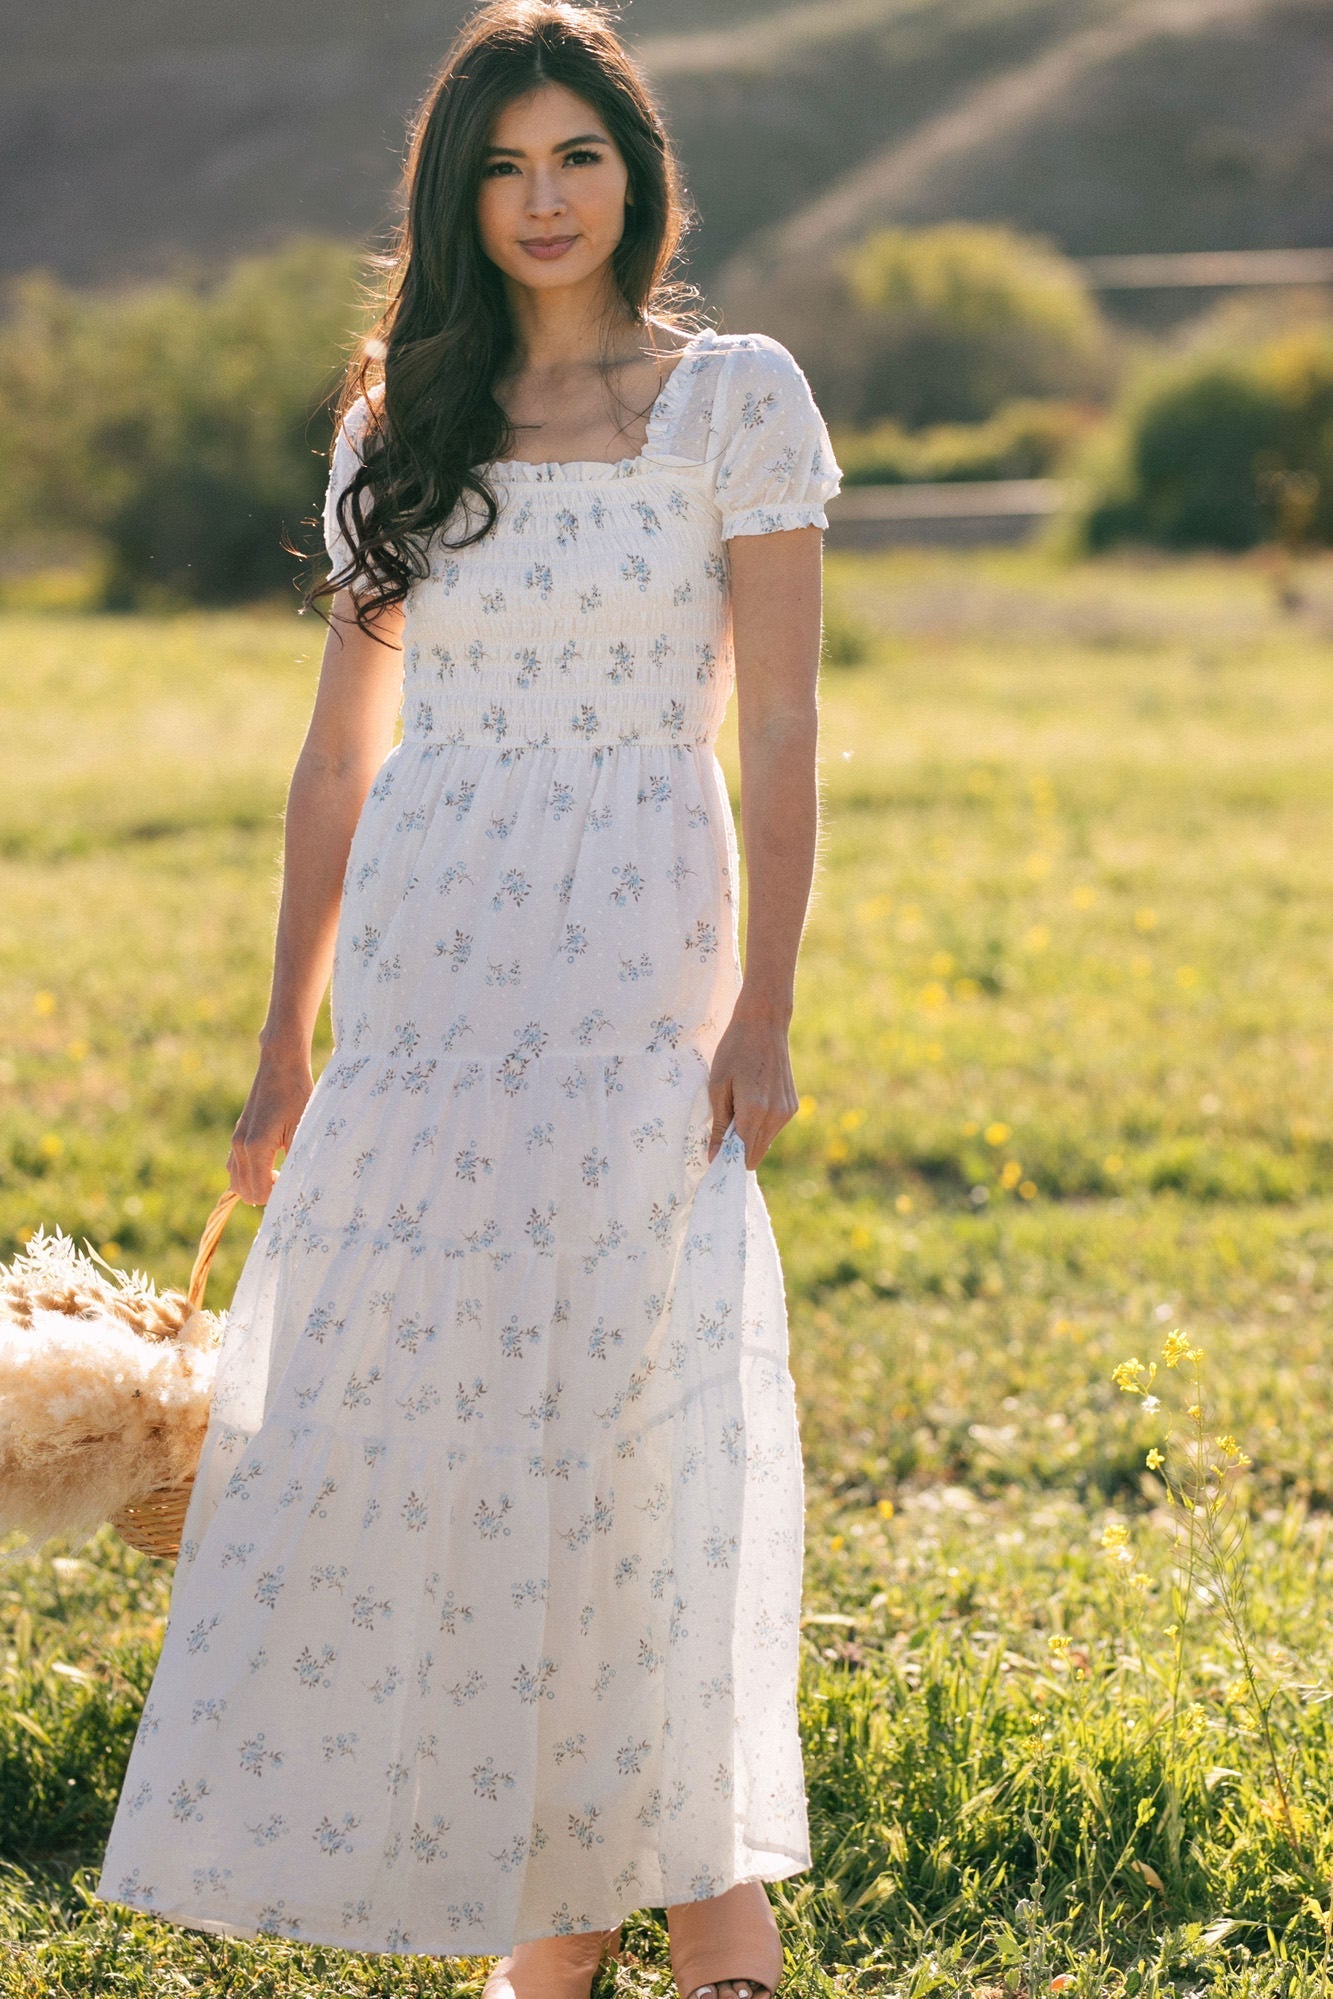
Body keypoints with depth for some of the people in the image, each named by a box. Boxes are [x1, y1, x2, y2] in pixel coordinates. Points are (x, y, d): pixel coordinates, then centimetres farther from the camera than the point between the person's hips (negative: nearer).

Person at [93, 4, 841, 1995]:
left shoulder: (735, 394, 0)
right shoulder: (404, 420, 11)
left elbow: (781, 734, -3)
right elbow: (341, 747, 13)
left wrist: (762, 1010, -11)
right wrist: (287, 1034, 10)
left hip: (631, 964, -4)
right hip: (427, 966, 4)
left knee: (634, 1421, -5)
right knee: (414, 1421, 2)